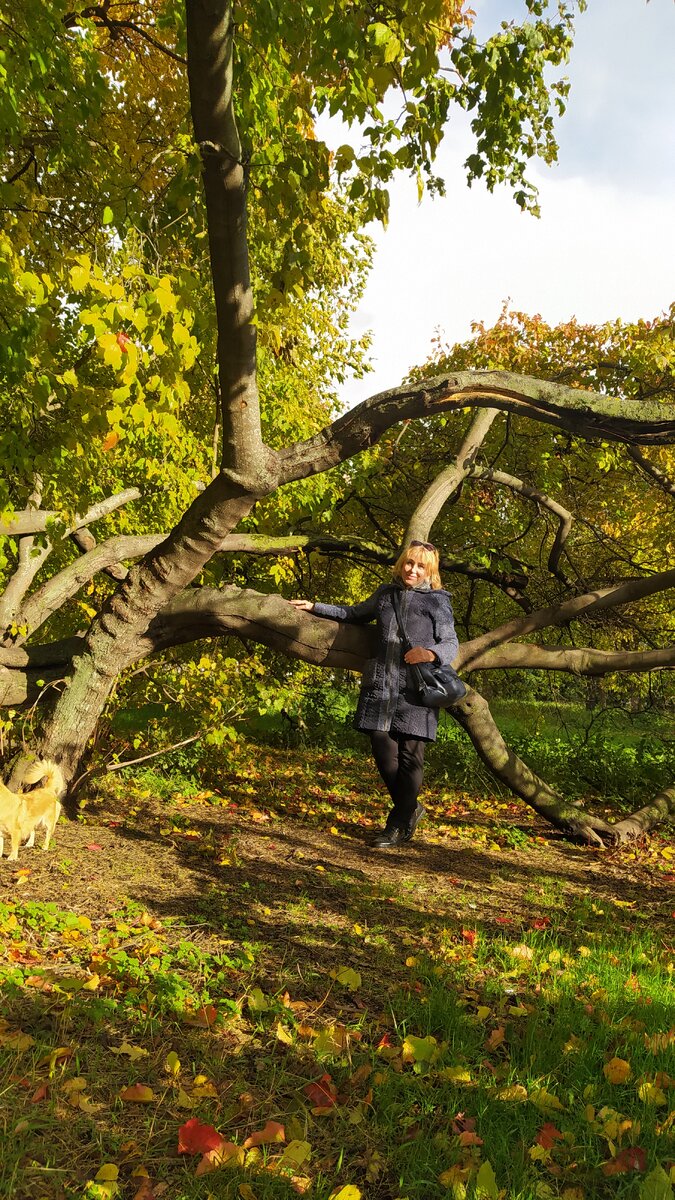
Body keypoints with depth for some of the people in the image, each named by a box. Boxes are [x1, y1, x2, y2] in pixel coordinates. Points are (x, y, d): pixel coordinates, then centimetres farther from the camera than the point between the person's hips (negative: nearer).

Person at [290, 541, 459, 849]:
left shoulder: (437, 600, 4)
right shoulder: (386, 593, 16)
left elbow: (451, 643, 0)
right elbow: (355, 613, 32)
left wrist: (431, 653, -23)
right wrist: (315, 607, 31)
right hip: (381, 683, 4)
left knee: (410, 754, -4)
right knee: (383, 749, -1)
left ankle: (397, 825, 10)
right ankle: (410, 808, 22)